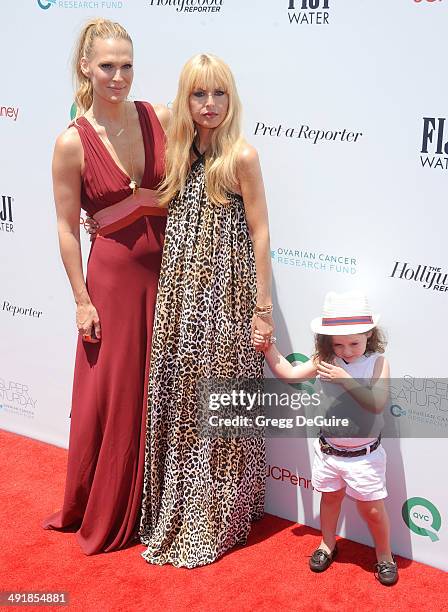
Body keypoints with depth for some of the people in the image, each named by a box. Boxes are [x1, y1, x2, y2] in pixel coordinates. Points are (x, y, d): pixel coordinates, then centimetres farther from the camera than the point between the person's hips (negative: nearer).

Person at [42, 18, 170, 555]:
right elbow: (67, 228, -5)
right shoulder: (73, 143, -10)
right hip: (113, 273, -3)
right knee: (109, 396, 6)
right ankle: (101, 514, 29)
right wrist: (82, 300, -6)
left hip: (167, 268, 3)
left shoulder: (160, 118, -3)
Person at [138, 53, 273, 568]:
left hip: (225, 299, -6)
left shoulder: (241, 157, -10)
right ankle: (177, 510, 31)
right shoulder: (181, 154, 9)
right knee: (176, 400, 12)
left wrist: (262, 308, -11)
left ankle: (216, 519, 23)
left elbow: (260, 235, -10)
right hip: (181, 298, 6)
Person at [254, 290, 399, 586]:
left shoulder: (378, 362, -17)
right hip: (329, 449, 4)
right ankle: (328, 544, 45)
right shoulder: (325, 360, -6)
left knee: (372, 508, 5)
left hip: (364, 455, -4)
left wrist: (344, 379, -36)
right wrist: (268, 348, -5)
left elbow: (377, 403, -29)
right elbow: (290, 374, 4)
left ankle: (385, 556, 29)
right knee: (330, 497, 22)